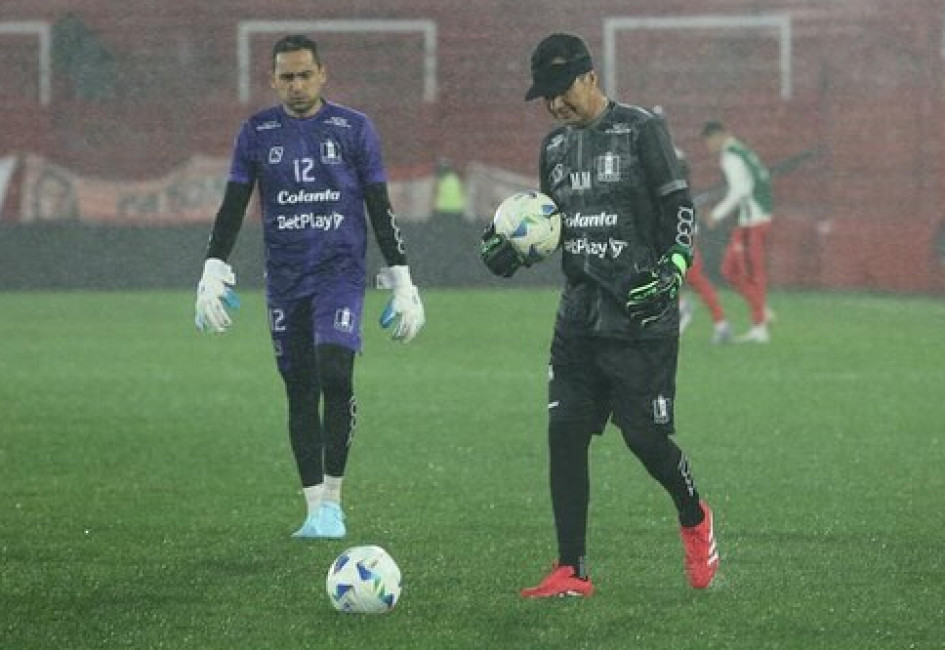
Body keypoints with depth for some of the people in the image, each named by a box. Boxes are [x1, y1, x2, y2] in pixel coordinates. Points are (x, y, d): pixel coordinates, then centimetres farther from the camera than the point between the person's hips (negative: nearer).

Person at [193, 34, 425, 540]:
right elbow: (232, 207, 8)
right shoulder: (256, 133, 6)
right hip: (285, 279, 3)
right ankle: (315, 507, 10)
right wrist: (213, 272, -2)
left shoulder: (354, 129, 1)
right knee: (300, 392, 3)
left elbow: (379, 208, 4)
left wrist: (401, 281, 1)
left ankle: (333, 499, -9)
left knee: (334, 374, -19)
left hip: (340, 270, -3)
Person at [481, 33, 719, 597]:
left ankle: (695, 519, 25)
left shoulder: (641, 129, -5)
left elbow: (680, 208, -6)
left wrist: (672, 271, -19)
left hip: (640, 314, -6)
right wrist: (514, 248, 3)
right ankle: (572, 572, 1)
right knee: (565, 433, -3)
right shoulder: (556, 146, 14)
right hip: (580, 313, 6)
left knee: (645, 436, -5)